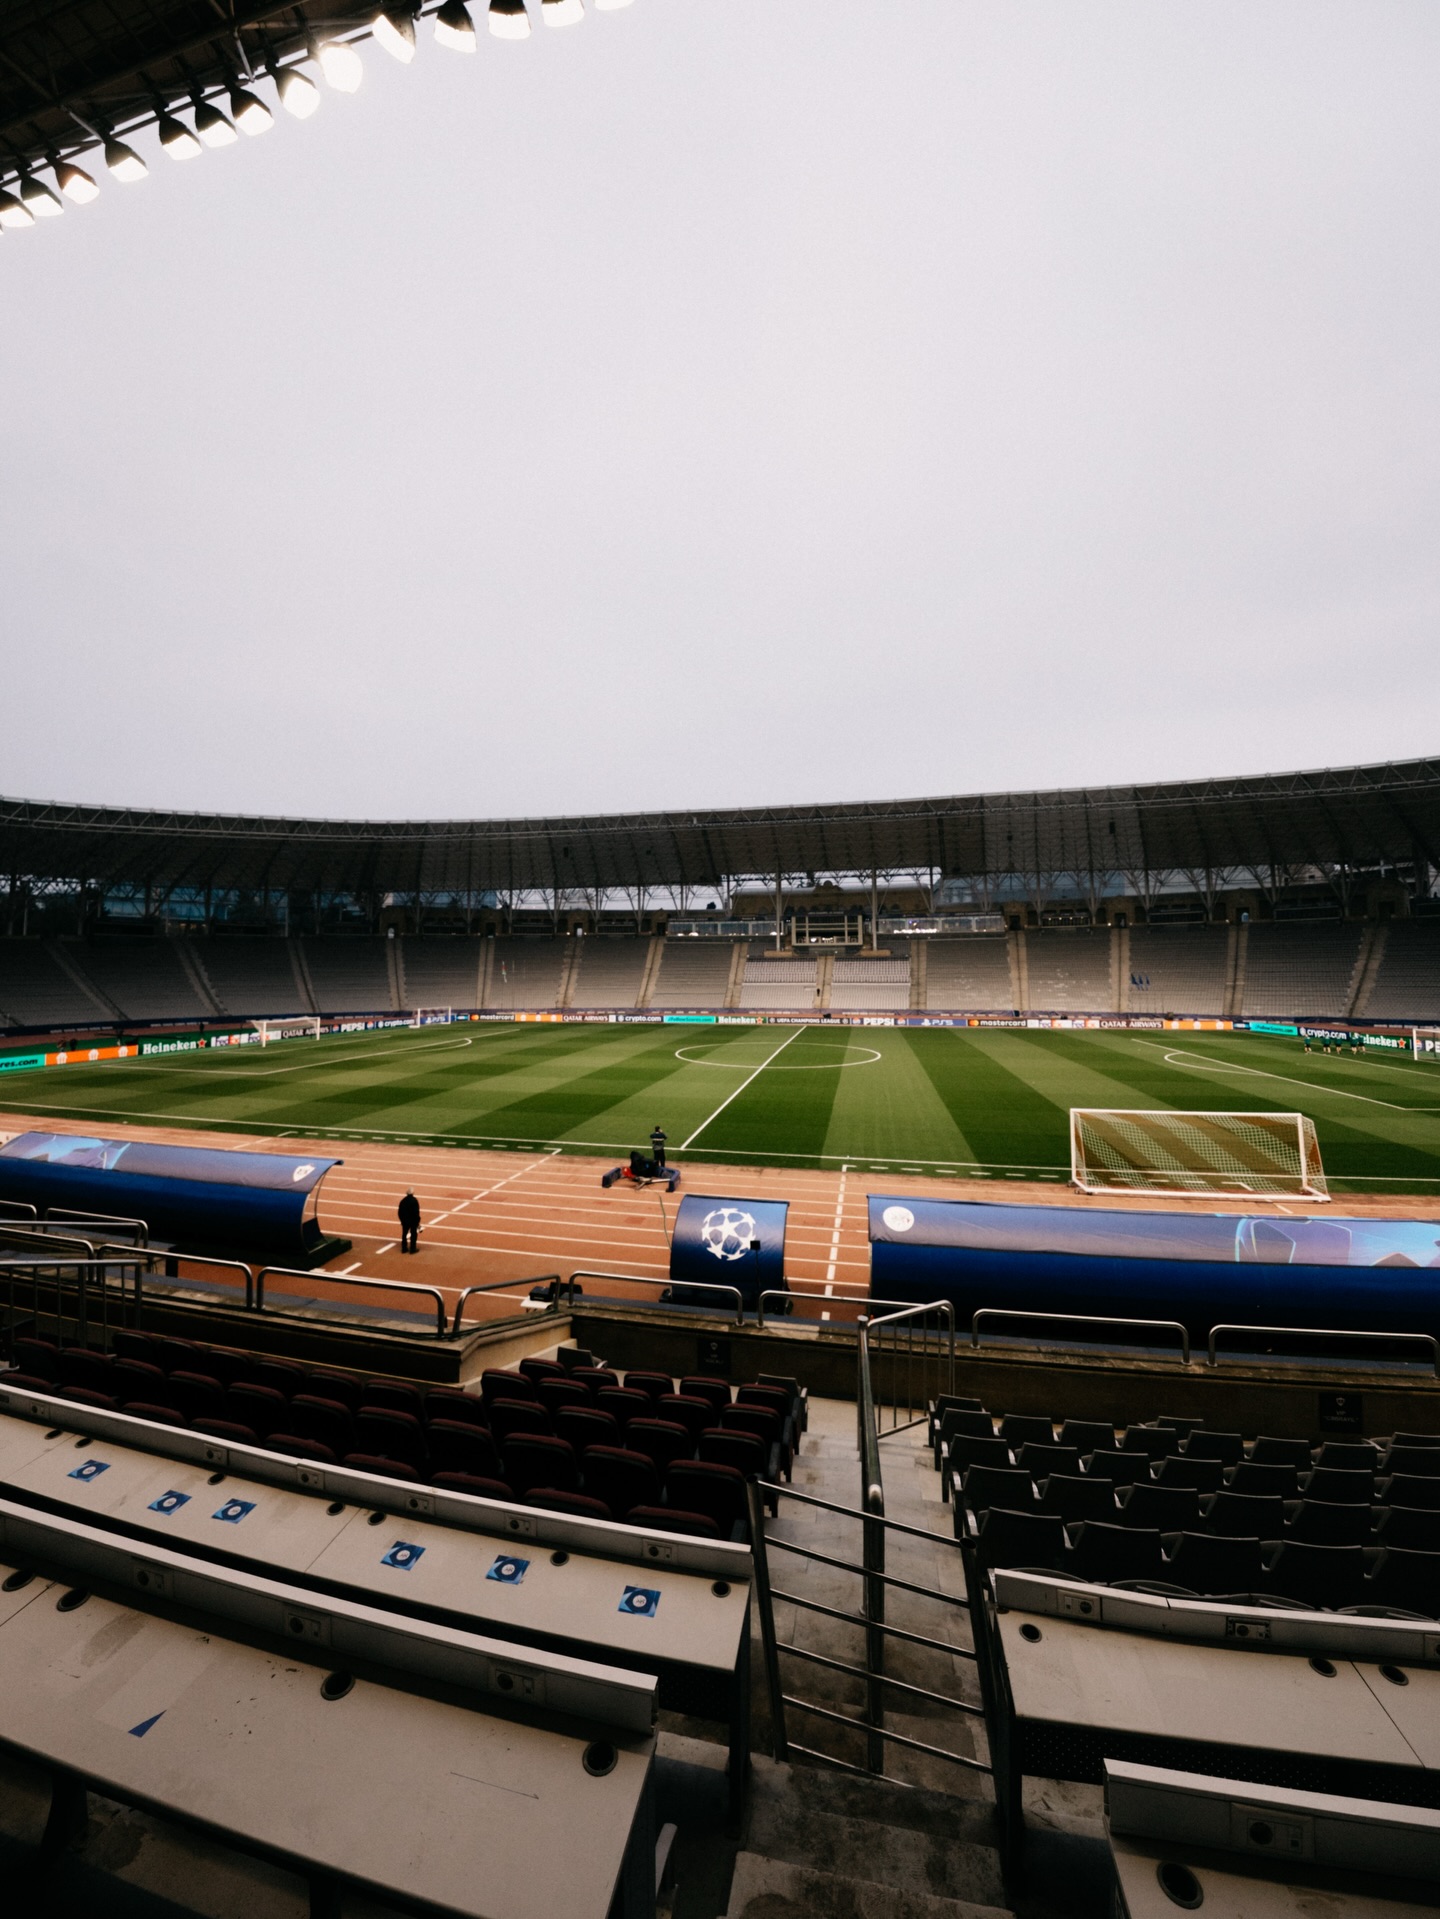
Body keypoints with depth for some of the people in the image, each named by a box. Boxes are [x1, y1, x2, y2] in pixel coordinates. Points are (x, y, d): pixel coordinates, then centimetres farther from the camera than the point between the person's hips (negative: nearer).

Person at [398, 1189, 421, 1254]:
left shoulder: (403, 1200, -5)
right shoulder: (415, 1200, -18)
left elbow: (399, 1211, 1)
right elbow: (417, 1212, -17)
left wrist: (402, 1220, 14)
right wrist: (418, 1220, -5)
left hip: (405, 1220, 4)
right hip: (413, 1220, -4)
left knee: (404, 1234, 17)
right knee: (413, 1235, 7)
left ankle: (404, 1248, 24)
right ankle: (412, 1249, 11)